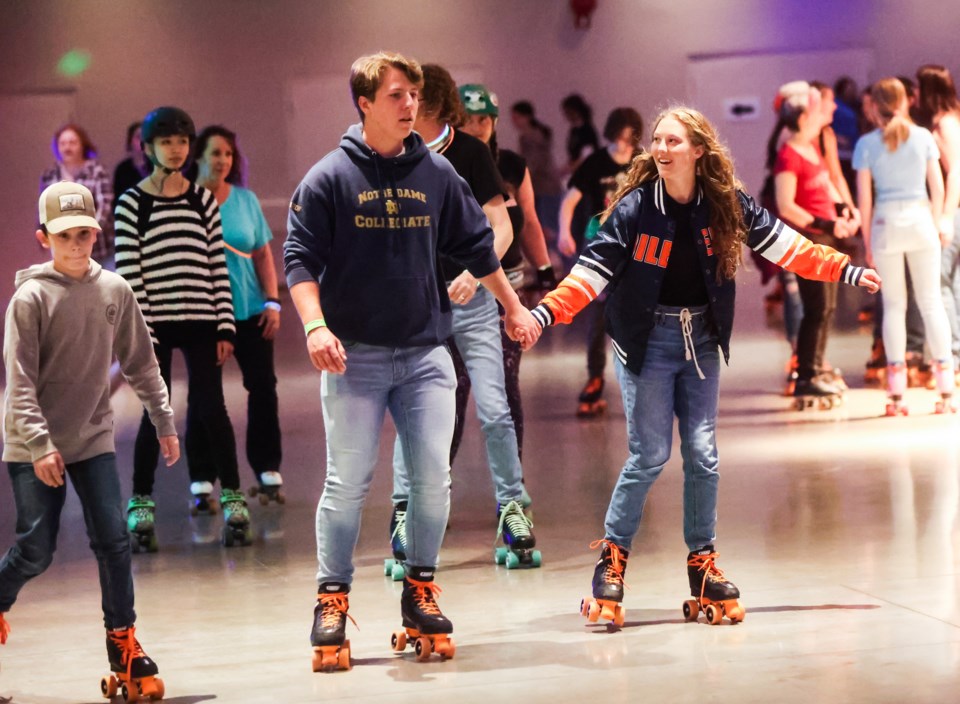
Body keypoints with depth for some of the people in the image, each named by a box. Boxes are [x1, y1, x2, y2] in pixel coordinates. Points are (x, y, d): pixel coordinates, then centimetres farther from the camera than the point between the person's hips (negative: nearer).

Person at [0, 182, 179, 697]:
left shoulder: (115, 291, 0)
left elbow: (141, 364, 9)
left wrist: (165, 423, 9)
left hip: (93, 438, 3)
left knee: (112, 539, -5)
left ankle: (123, 643, 5)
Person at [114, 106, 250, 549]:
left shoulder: (204, 201, 8)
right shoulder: (131, 205, -1)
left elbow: (218, 268, 7)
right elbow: (128, 276, -5)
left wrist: (225, 328, 2)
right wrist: (141, 336, -10)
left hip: (201, 321, 2)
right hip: (155, 322, -2)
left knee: (211, 408, -2)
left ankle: (232, 499, 4)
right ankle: (141, 508, 9)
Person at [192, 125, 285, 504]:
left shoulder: (246, 200, 4)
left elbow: (263, 255, 8)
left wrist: (273, 301, 1)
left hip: (250, 311, 3)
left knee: (263, 387, 3)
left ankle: (268, 472, 12)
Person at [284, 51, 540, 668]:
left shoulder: (437, 173, 7)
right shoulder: (330, 177, -4)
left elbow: (477, 246, 19)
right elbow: (300, 258, -6)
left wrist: (514, 308, 23)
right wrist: (315, 326, -20)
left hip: (426, 352, 3)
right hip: (355, 356, -3)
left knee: (433, 478, 0)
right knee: (348, 482, -3)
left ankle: (421, 589, 15)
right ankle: (333, 600, 7)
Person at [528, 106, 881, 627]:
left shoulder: (726, 205, -4)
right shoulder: (634, 207, -12)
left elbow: (781, 243, 6)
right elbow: (593, 268, -15)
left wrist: (844, 271, 7)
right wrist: (547, 312, -27)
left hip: (701, 339, 3)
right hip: (647, 341, -3)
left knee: (703, 455, 2)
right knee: (649, 455, -6)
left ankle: (702, 564, 15)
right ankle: (612, 557, 8)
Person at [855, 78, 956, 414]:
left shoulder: (867, 144, -3)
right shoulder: (923, 137, 1)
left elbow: (864, 197, -3)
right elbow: (937, 187, 3)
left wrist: (867, 241, 5)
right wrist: (937, 224, 16)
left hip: (886, 223, -1)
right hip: (920, 219, 1)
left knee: (893, 305, 5)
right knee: (931, 302, 5)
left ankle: (897, 395, 2)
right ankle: (945, 389, 2)